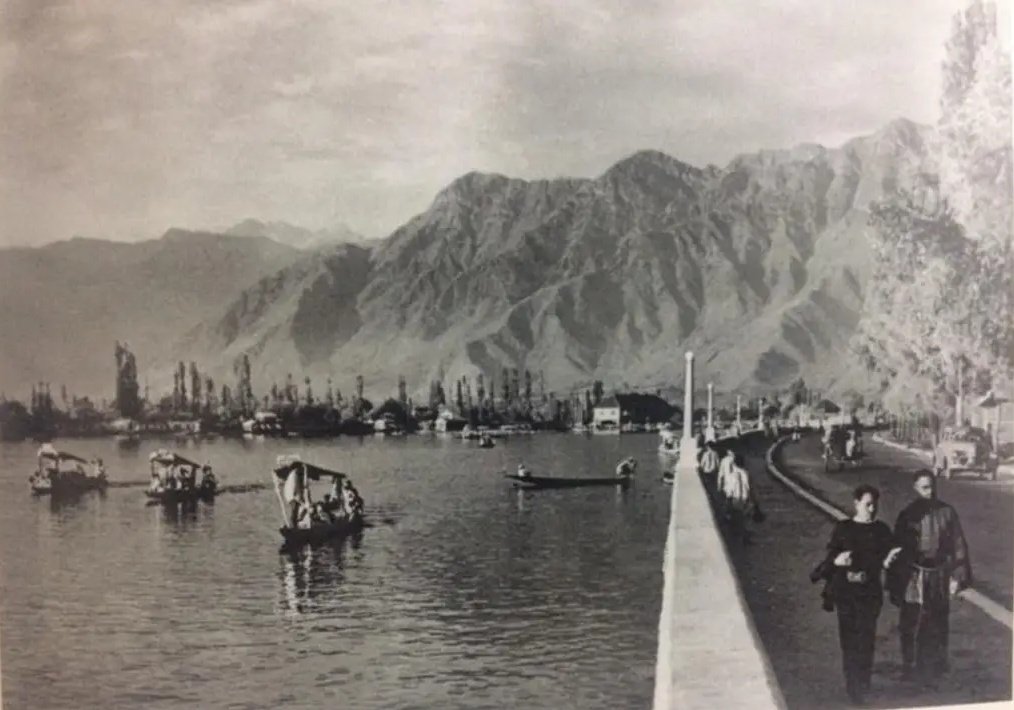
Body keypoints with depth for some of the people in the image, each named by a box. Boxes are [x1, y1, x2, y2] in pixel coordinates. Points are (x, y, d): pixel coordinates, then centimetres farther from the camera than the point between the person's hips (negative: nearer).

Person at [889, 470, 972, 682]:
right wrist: (896, 585, 0)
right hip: (913, 579, -1)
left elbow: (958, 545, 1)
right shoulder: (907, 516, -4)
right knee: (911, 626, 1)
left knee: (937, 626, 12)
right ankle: (911, 668, 16)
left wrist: (956, 577, -4)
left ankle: (934, 668, 28)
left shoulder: (947, 513, -3)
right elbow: (898, 550, -1)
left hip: (939, 579, 1)